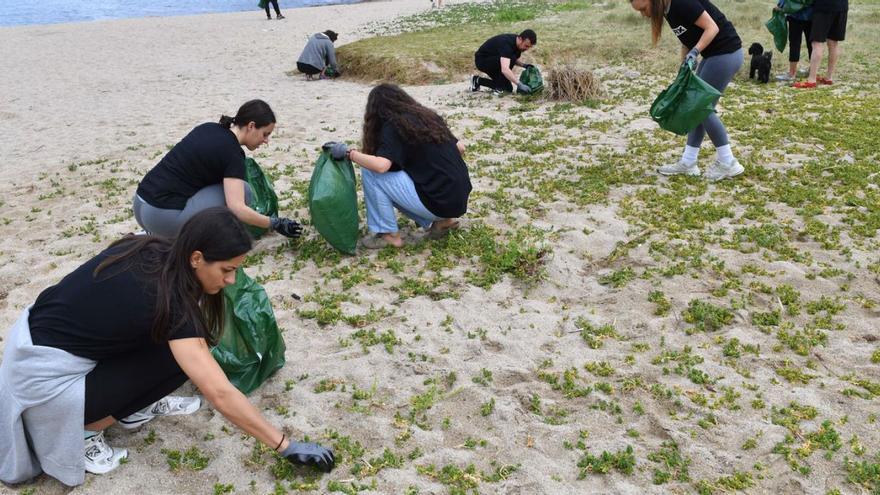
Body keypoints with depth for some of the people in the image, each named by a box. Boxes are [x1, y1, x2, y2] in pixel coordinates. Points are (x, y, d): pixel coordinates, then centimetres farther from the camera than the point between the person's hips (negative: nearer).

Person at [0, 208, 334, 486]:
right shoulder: (168, 299, -28)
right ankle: (84, 431, 0)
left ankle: (133, 408, 16)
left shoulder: (150, 249, -6)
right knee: (180, 356, -9)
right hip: (47, 375, -8)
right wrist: (285, 446, -24)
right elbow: (220, 394, -30)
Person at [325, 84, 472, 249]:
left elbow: (381, 165, -23)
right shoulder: (428, 116, 14)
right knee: (390, 180, 24)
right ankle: (441, 220, 15)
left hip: (440, 201, -8)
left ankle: (389, 234, 3)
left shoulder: (392, 125, -7)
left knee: (370, 172, -4)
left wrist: (348, 152, -9)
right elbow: (460, 147, 18)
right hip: (459, 197, 8)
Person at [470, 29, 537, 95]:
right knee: (511, 58, -30)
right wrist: (519, 84, -52)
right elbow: (504, 69, -47)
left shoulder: (518, 44, -7)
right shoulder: (507, 44, -33)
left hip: (495, 62, 9)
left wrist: (524, 65, -6)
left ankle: (478, 81, 15)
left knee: (508, 88, 3)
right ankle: (499, 87, -14)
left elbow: (514, 60, 14)